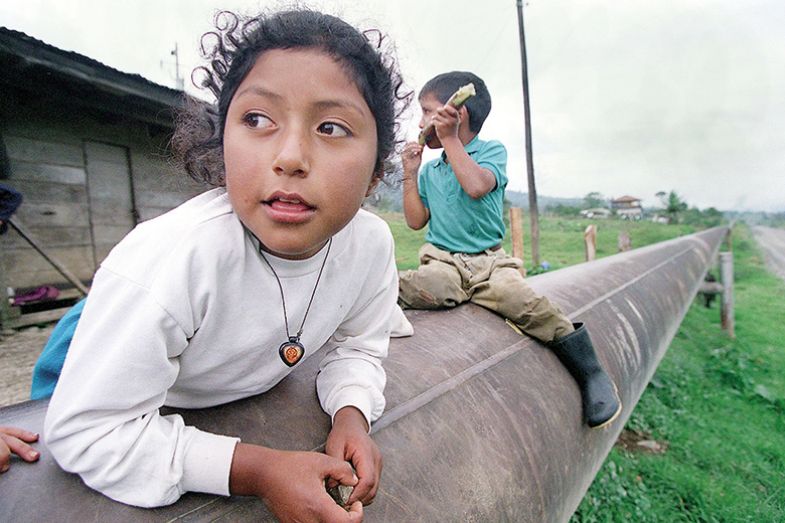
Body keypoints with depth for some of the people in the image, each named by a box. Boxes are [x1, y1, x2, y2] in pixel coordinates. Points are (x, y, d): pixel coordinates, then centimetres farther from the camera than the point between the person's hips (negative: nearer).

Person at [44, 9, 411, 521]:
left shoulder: (372, 244, -27)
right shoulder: (169, 259, -43)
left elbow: (356, 347, -9)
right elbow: (85, 431, -33)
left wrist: (351, 415, -28)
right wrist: (256, 470, -38)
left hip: (254, 394, 4)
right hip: (138, 415, -3)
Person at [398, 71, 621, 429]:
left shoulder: (491, 150, 4)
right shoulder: (429, 170, 17)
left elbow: (476, 186, -19)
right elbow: (416, 221, 13)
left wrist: (449, 139, -11)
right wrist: (410, 174, 9)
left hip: (489, 262, -2)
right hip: (442, 261, 3)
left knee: (528, 304, -26)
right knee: (415, 288, -35)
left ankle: (592, 375, -12)